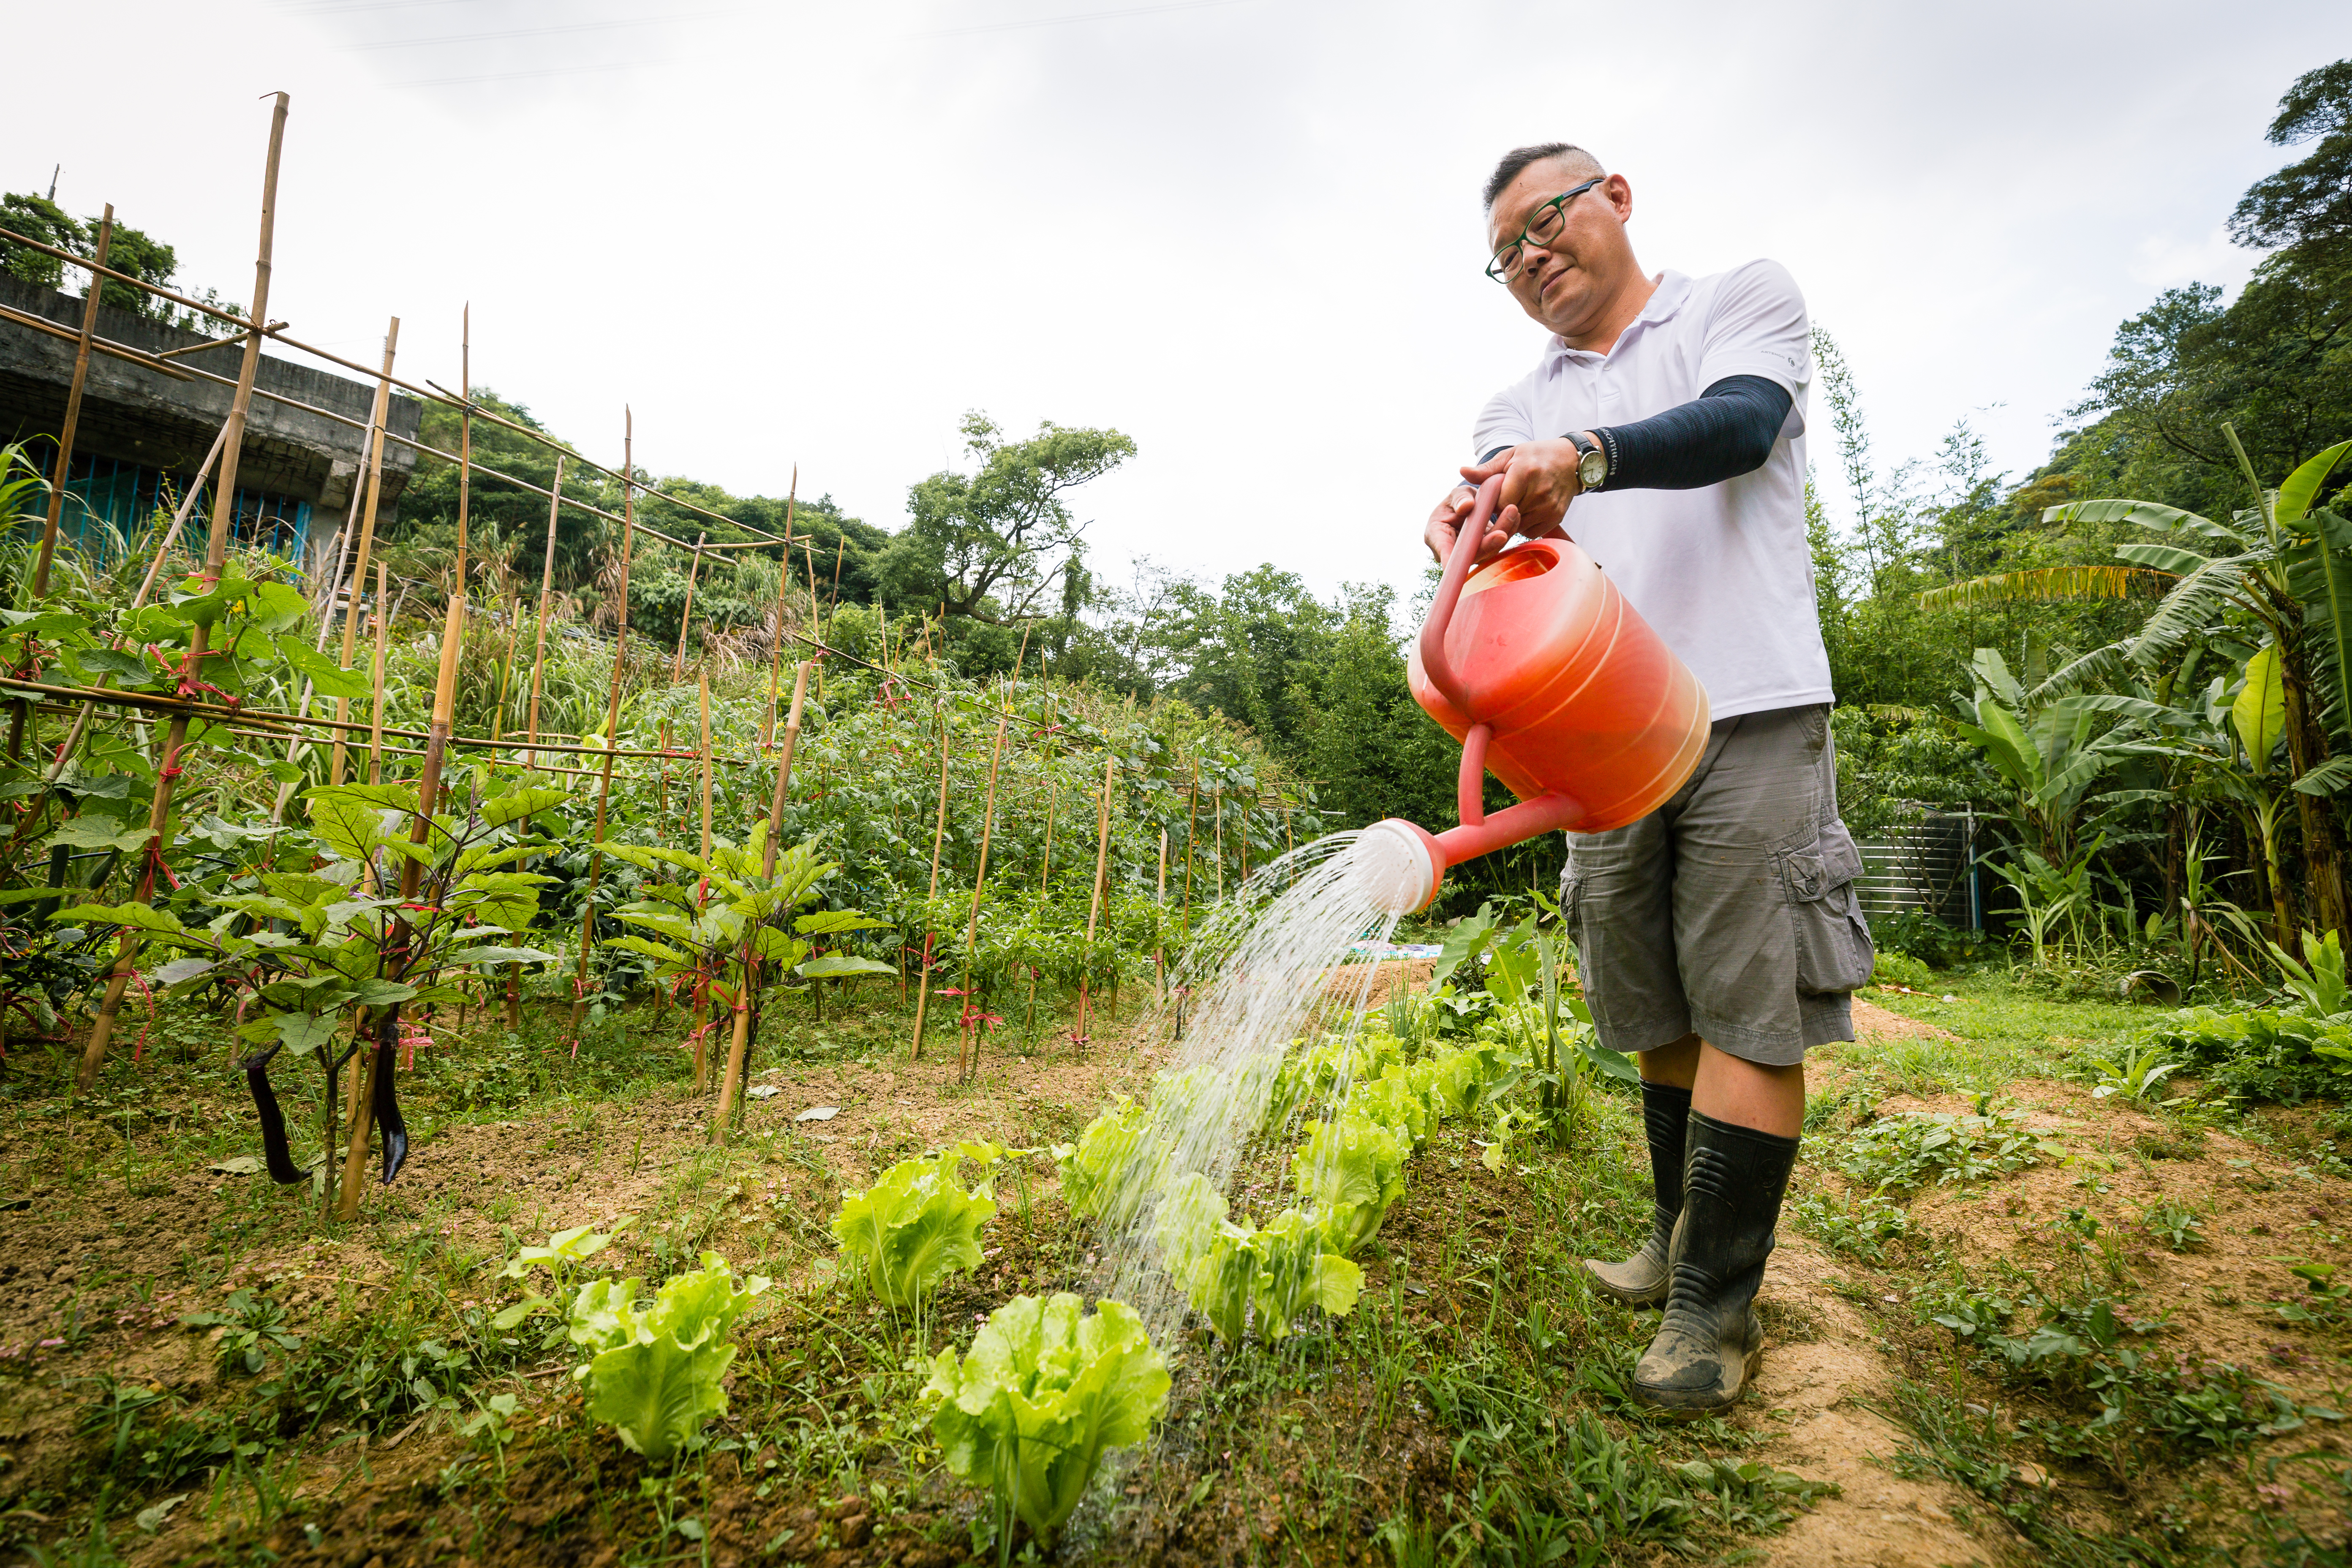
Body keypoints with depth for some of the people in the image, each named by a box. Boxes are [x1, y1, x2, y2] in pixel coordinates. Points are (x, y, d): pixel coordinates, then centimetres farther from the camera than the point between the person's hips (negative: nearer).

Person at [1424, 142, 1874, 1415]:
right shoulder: (1517, 413, 20)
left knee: (1748, 1007, -5)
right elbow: (1524, 533, 1)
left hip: (1749, 710, -4)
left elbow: (1739, 426, -11)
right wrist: (1494, 524, -24)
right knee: (1658, 1013, 11)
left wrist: (1583, 457, -30)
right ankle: (1680, 1238, 28)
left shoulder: (1746, 299, 11)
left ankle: (1719, 1303, 6)